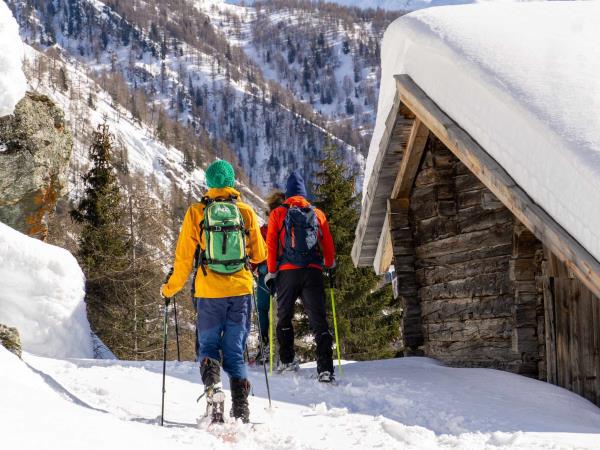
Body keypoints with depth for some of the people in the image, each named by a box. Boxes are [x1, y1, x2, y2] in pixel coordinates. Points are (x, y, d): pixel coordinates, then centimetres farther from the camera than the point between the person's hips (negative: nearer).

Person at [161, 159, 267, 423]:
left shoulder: (196, 213, -1)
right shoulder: (246, 212, 1)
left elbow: (184, 258, 1)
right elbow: (259, 255, 9)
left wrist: (170, 288, 14)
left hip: (210, 292, -1)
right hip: (241, 290, 1)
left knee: (208, 346, 12)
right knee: (235, 351, 8)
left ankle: (213, 385, -18)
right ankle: (241, 409, -2)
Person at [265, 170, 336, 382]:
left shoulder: (278, 213, 6)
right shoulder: (317, 214, 11)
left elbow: (271, 244, 2)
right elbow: (328, 245, 10)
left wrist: (271, 272, 6)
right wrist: (330, 267, 22)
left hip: (287, 272, -1)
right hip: (313, 271, 1)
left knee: (284, 316, 17)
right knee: (319, 321, -3)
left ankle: (287, 361, 15)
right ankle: (325, 369, -13)